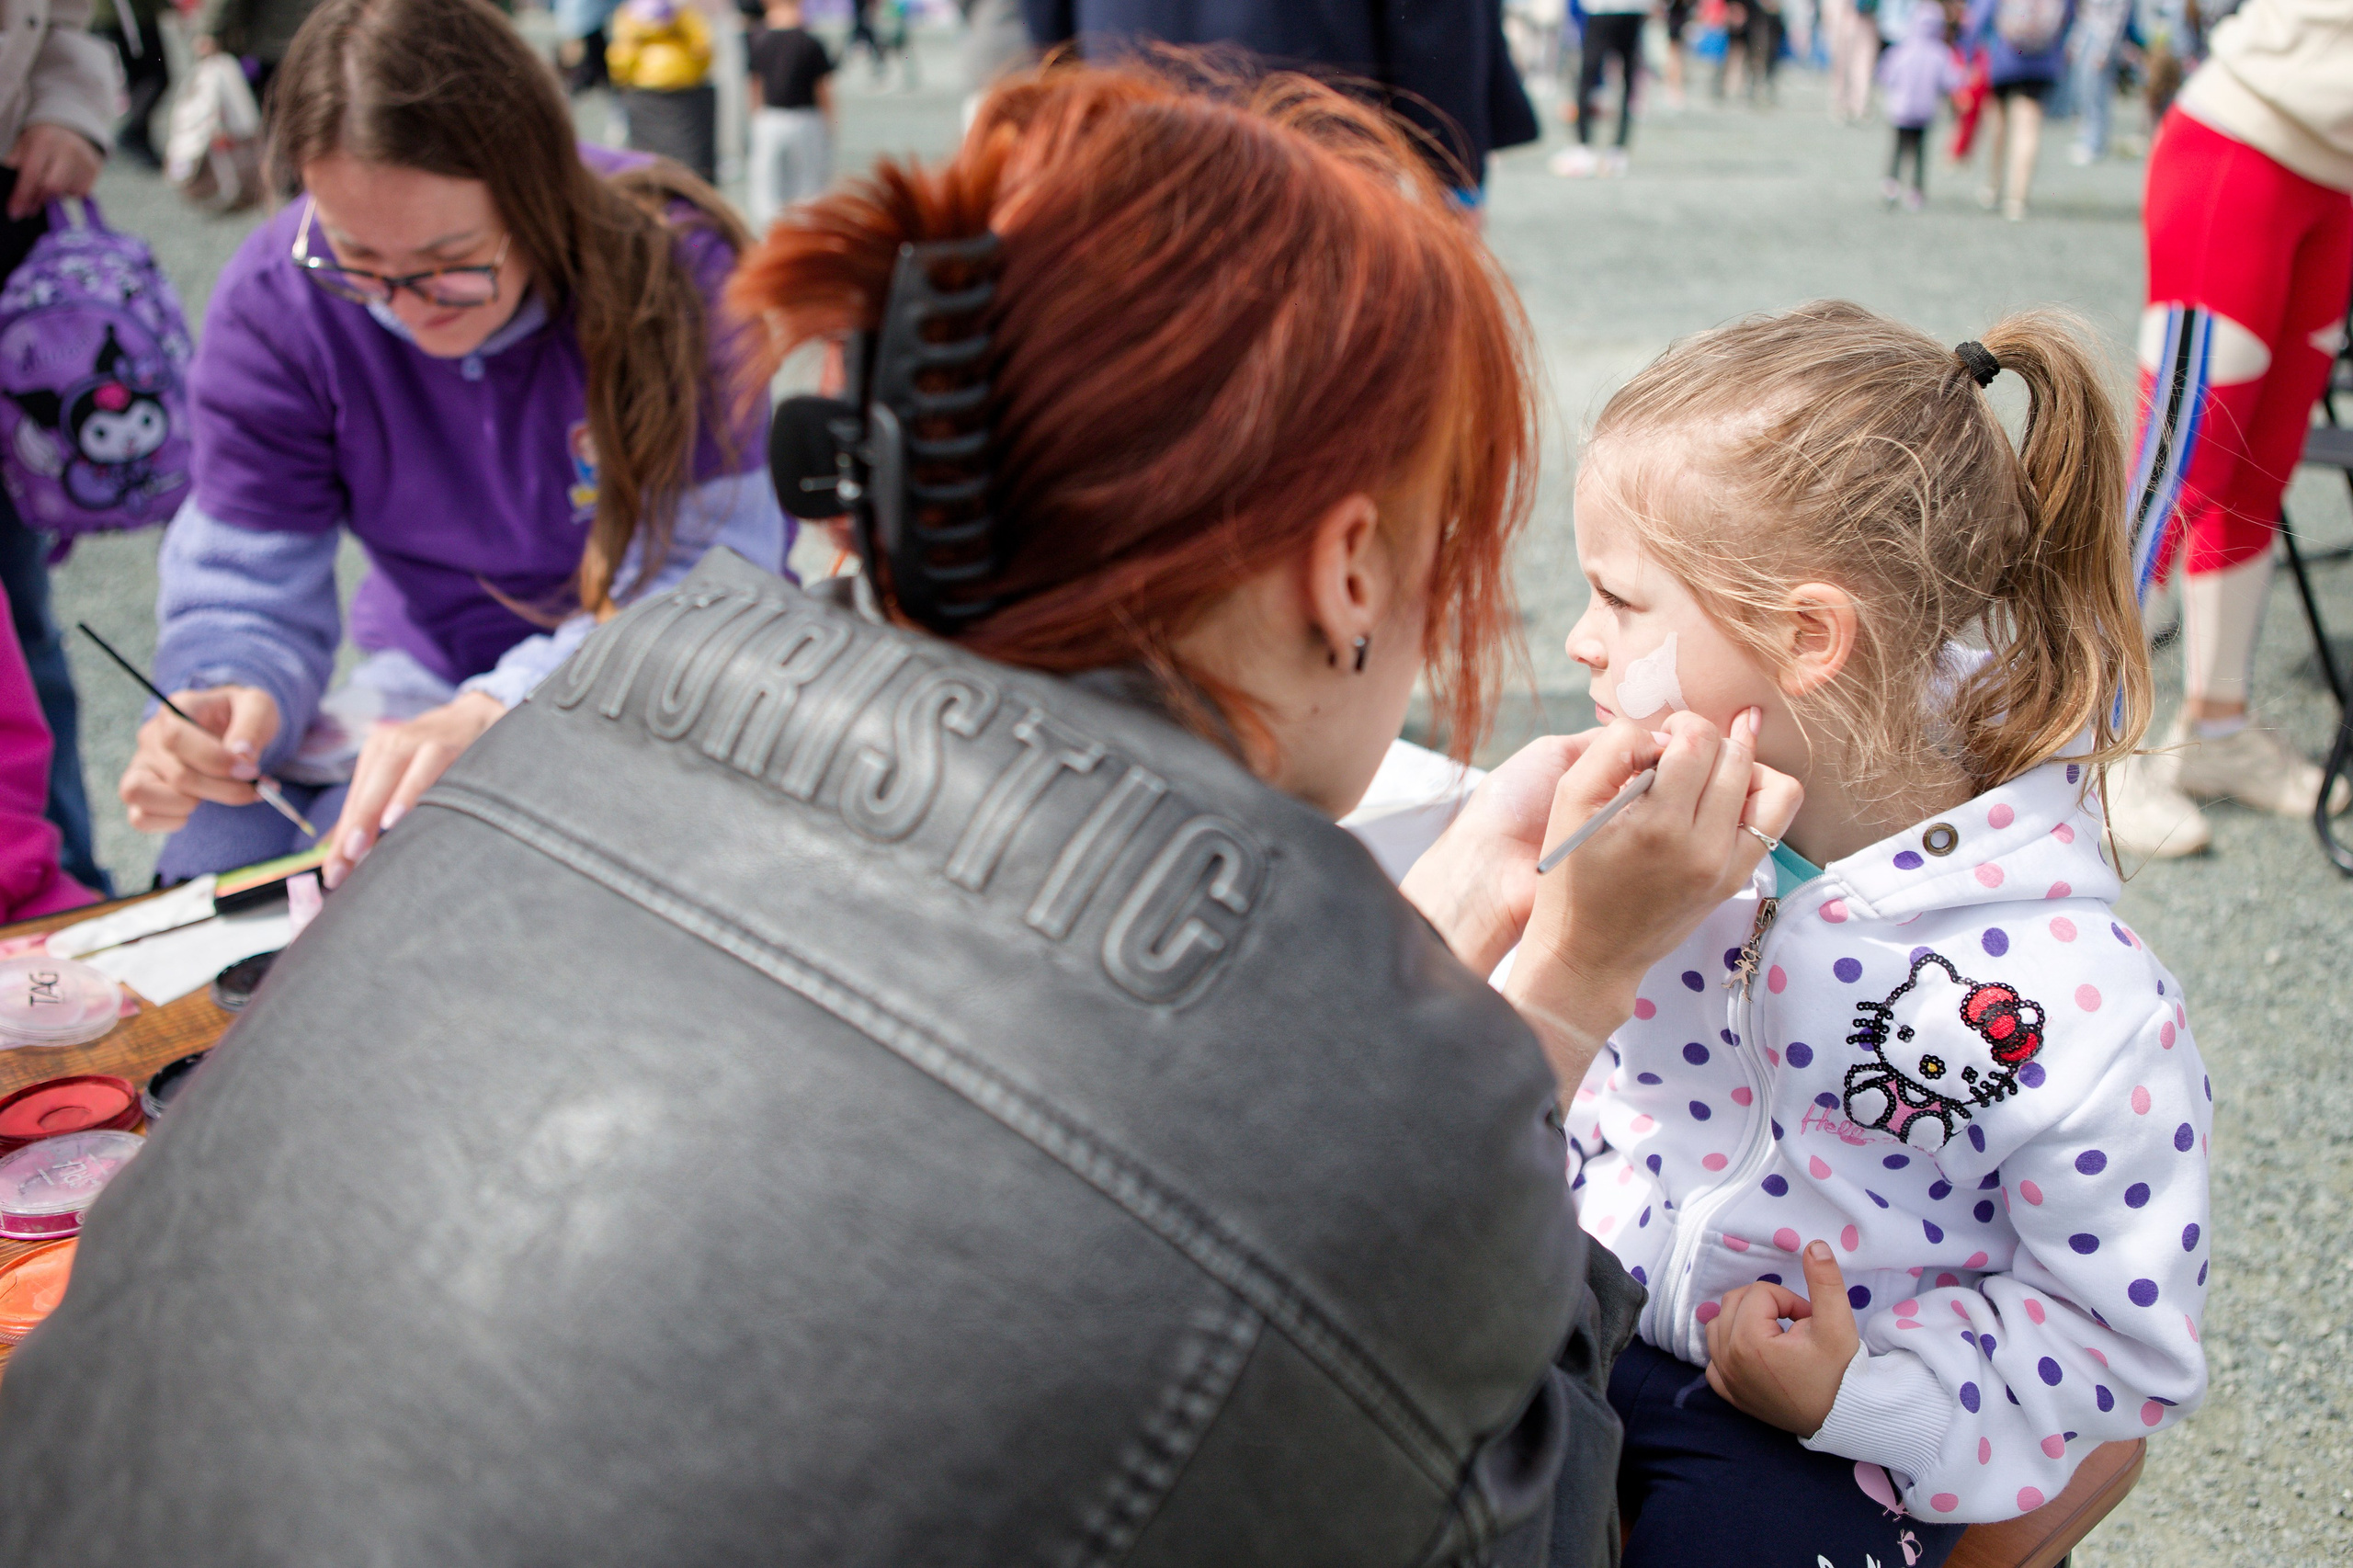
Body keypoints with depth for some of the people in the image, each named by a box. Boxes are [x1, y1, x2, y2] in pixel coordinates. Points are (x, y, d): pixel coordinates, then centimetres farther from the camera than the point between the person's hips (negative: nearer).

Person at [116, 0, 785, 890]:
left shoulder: (674, 268, -23)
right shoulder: (272, 301, -12)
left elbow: (701, 578, -26)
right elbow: (243, 588, -8)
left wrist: (493, 717, -43)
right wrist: (231, 701, -34)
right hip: (430, 669, 4)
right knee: (214, 849, -20)